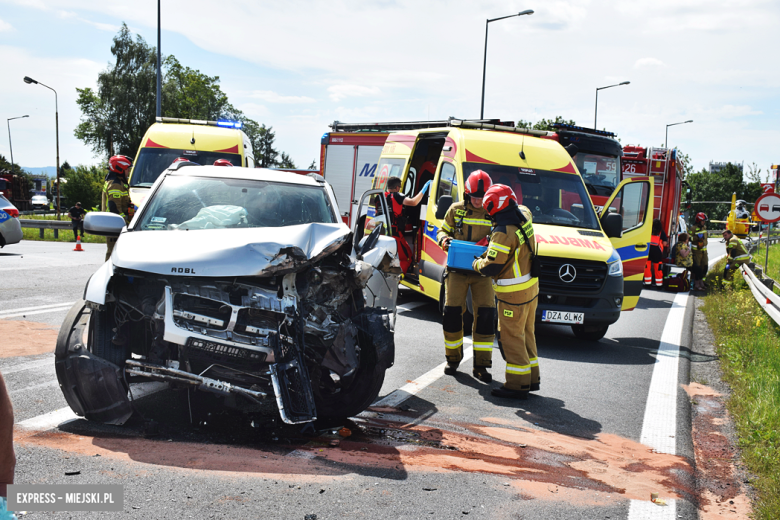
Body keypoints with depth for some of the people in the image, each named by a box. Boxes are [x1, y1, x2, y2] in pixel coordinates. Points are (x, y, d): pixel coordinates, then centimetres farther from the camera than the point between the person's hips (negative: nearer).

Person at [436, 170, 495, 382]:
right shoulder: (456, 210, 3)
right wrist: (444, 240, -9)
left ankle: (481, 365, 6)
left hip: (483, 271, 0)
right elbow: (443, 230, 14)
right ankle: (453, 359, 19)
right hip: (457, 269, 0)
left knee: (485, 315, -4)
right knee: (452, 313, 0)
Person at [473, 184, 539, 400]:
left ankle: (518, 385, 2)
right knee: (525, 333, 19)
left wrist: (477, 264, 0)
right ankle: (531, 378, 28)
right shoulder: (524, 215, 2)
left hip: (514, 294, -9)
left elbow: (490, 267, -21)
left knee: (511, 337, -1)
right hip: (531, 287, 9)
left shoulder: (503, 233, -24)